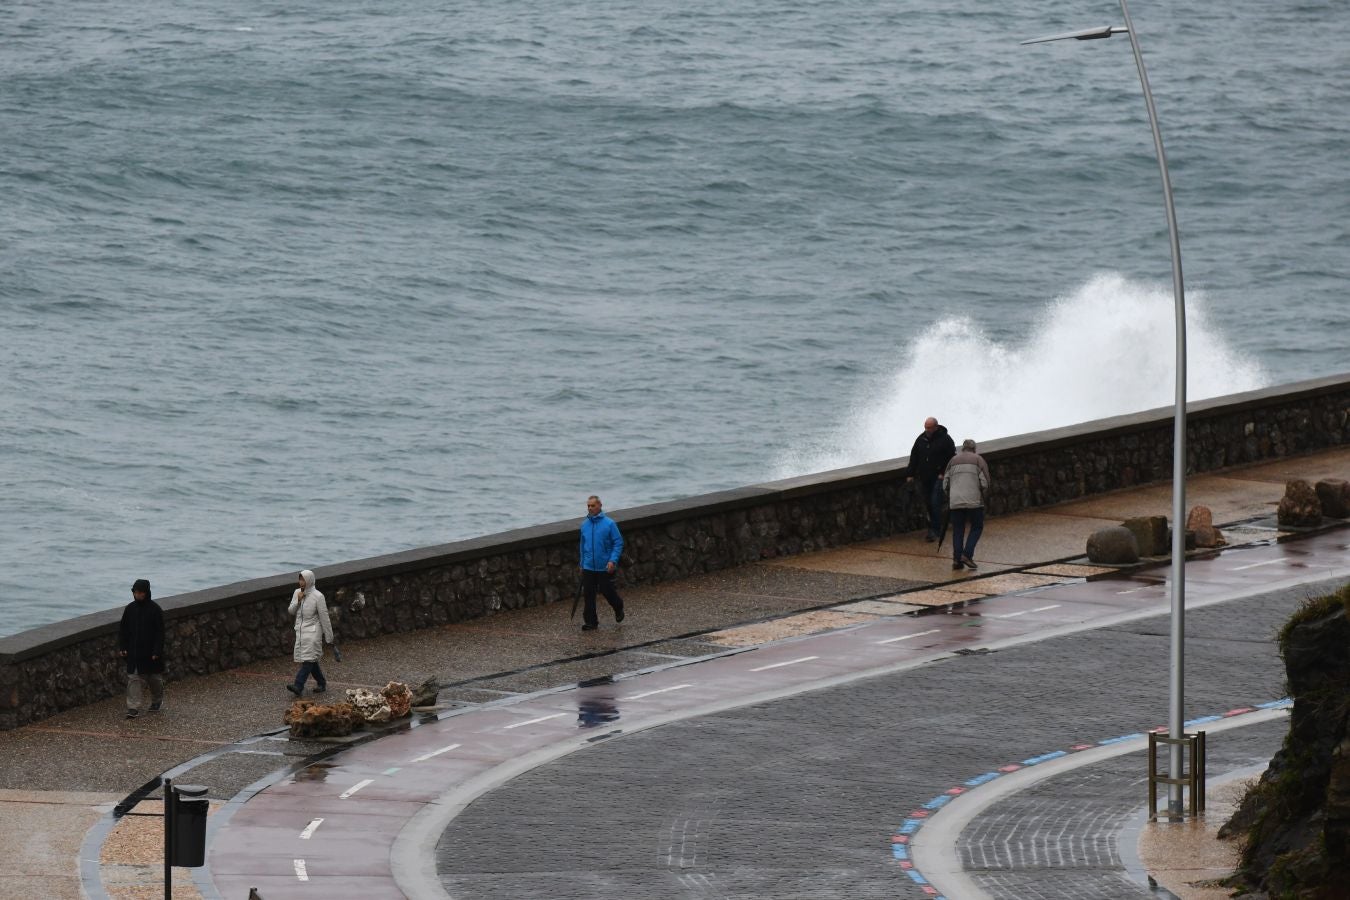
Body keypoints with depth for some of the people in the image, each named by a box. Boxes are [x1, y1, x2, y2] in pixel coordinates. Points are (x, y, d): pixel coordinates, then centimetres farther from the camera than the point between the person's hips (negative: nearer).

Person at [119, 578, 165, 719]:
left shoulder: (155, 610, -10)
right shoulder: (130, 609, 1)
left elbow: (160, 632, -10)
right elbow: (123, 630, 8)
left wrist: (157, 651, -15)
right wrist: (122, 647, 1)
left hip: (151, 653, -2)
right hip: (134, 652, 2)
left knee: (155, 678, 12)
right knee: (134, 679, -6)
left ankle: (157, 701, 34)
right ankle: (133, 707, -7)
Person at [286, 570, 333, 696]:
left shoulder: (317, 597, -10)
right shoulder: (297, 593, 8)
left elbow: (324, 618, -7)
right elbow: (291, 611, 10)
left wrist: (329, 637, -5)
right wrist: (298, 601, -9)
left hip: (312, 631, -7)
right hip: (300, 631, 7)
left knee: (308, 659, -15)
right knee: (311, 661, 11)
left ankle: (298, 686, -25)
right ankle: (322, 683, 25)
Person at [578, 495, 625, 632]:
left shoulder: (609, 524, -9)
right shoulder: (584, 525, 6)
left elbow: (618, 543, -8)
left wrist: (613, 560, -18)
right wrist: (582, 564, 19)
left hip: (605, 568, -4)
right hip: (588, 568, 4)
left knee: (608, 592, 3)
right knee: (588, 595, 1)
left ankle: (618, 607, 35)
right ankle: (590, 622, 8)